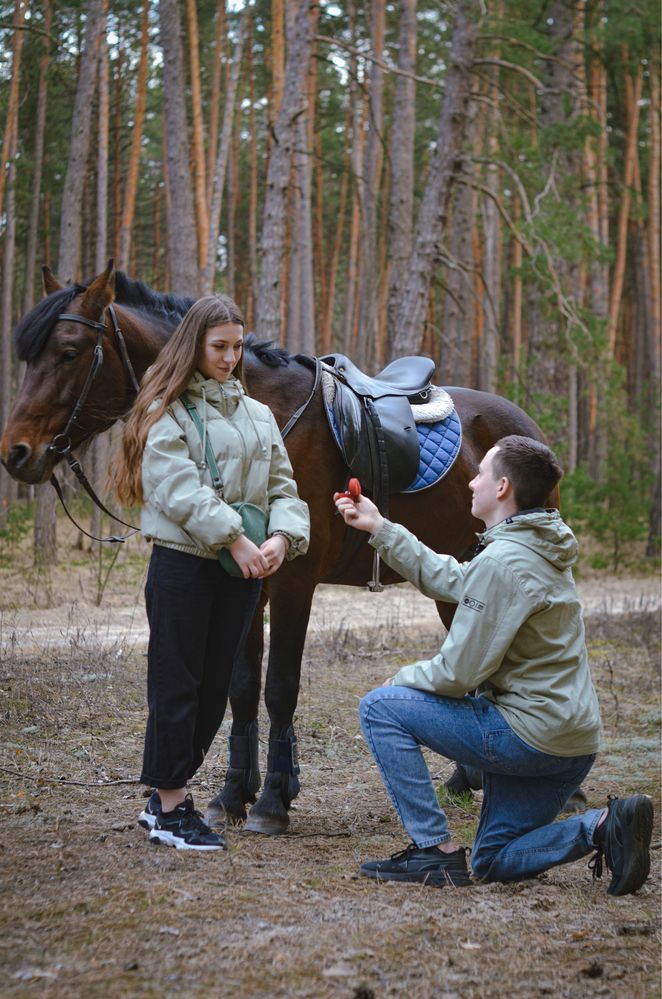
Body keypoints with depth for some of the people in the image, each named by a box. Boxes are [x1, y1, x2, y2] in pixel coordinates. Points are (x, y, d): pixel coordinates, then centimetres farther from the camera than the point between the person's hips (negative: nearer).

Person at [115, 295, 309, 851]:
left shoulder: (257, 414, 14)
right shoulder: (168, 410, -4)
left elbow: (282, 487, 10)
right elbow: (178, 488, -16)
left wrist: (282, 537, -10)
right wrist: (234, 538, -22)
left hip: (242, 572, 6)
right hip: (183, 564, -6)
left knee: (215, 686, 10)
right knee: (177, 684, -2)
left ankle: (167, 796, 22)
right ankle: (171, 810, 6)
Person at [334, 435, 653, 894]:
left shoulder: (501, 562, -20)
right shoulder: (539, 548, 11)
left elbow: (459, 671, -18)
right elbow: (449, 580, 22)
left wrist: (404, 678, 2)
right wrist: (380, 528, 24)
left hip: (526, 734, -10)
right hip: (573, 740, 10)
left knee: (381, 707, -2)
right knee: (495, 862, 20)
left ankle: (436, 851, -3)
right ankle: (603, 826, 0)